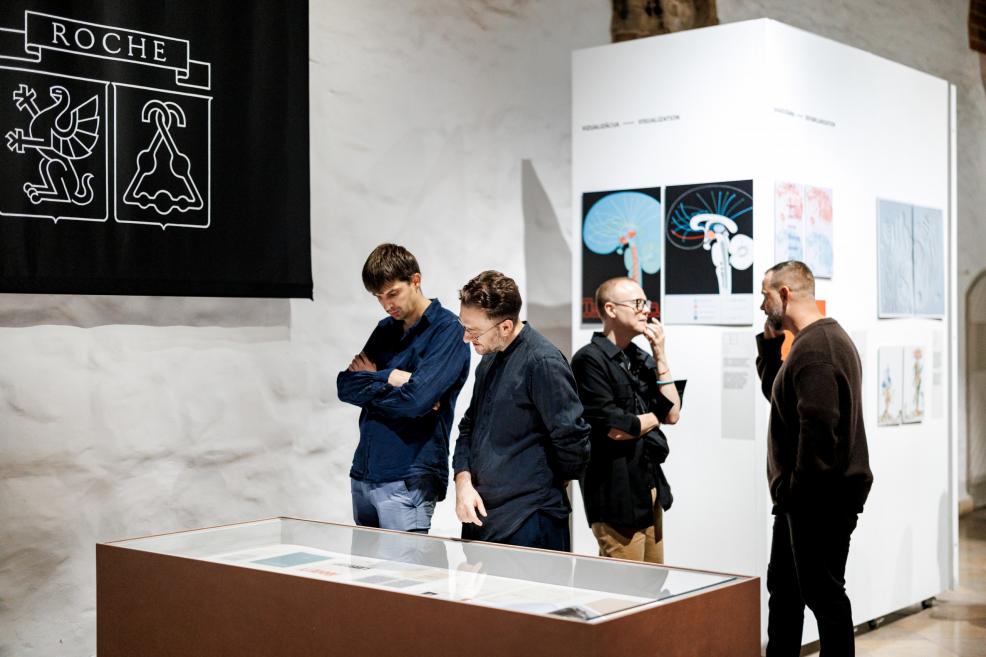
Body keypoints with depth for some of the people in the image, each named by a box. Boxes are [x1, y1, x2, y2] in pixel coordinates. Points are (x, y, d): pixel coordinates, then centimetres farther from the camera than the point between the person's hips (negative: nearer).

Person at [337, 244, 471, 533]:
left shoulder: (447, 330, -9)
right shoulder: (386, 329, 14)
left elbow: (417, 399, -20)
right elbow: (345, 387, 4)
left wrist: (370, 381, -5)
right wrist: (389, 378, -10)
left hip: (408, 480, -7)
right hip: (363, 474, 7)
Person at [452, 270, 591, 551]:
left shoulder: (543, 363, -16)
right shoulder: (489, 361, 12)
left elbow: (572, 442, -17)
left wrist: (545, 490, 0)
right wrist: (463, 481, 1)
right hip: (480, 516, 8)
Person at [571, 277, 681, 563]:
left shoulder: (642, 359, 13)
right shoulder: (590, 359, -11)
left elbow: (672, 414, 3)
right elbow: (615, 428, -17)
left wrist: (660, 356, -1)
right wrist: (655, 417, 0)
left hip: (650, 486, 8)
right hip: (616, 493, -8)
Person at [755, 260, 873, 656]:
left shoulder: (814, 348, -20)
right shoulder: (824, 338, 15)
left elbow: (819, 426, -28)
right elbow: (776, 392, 23)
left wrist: (799, 488, -20)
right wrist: (769, 342, 11)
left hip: (819, 499, -11)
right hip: (806, 495, 11)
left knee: (823, 594, -1)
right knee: (782, 587, 19)